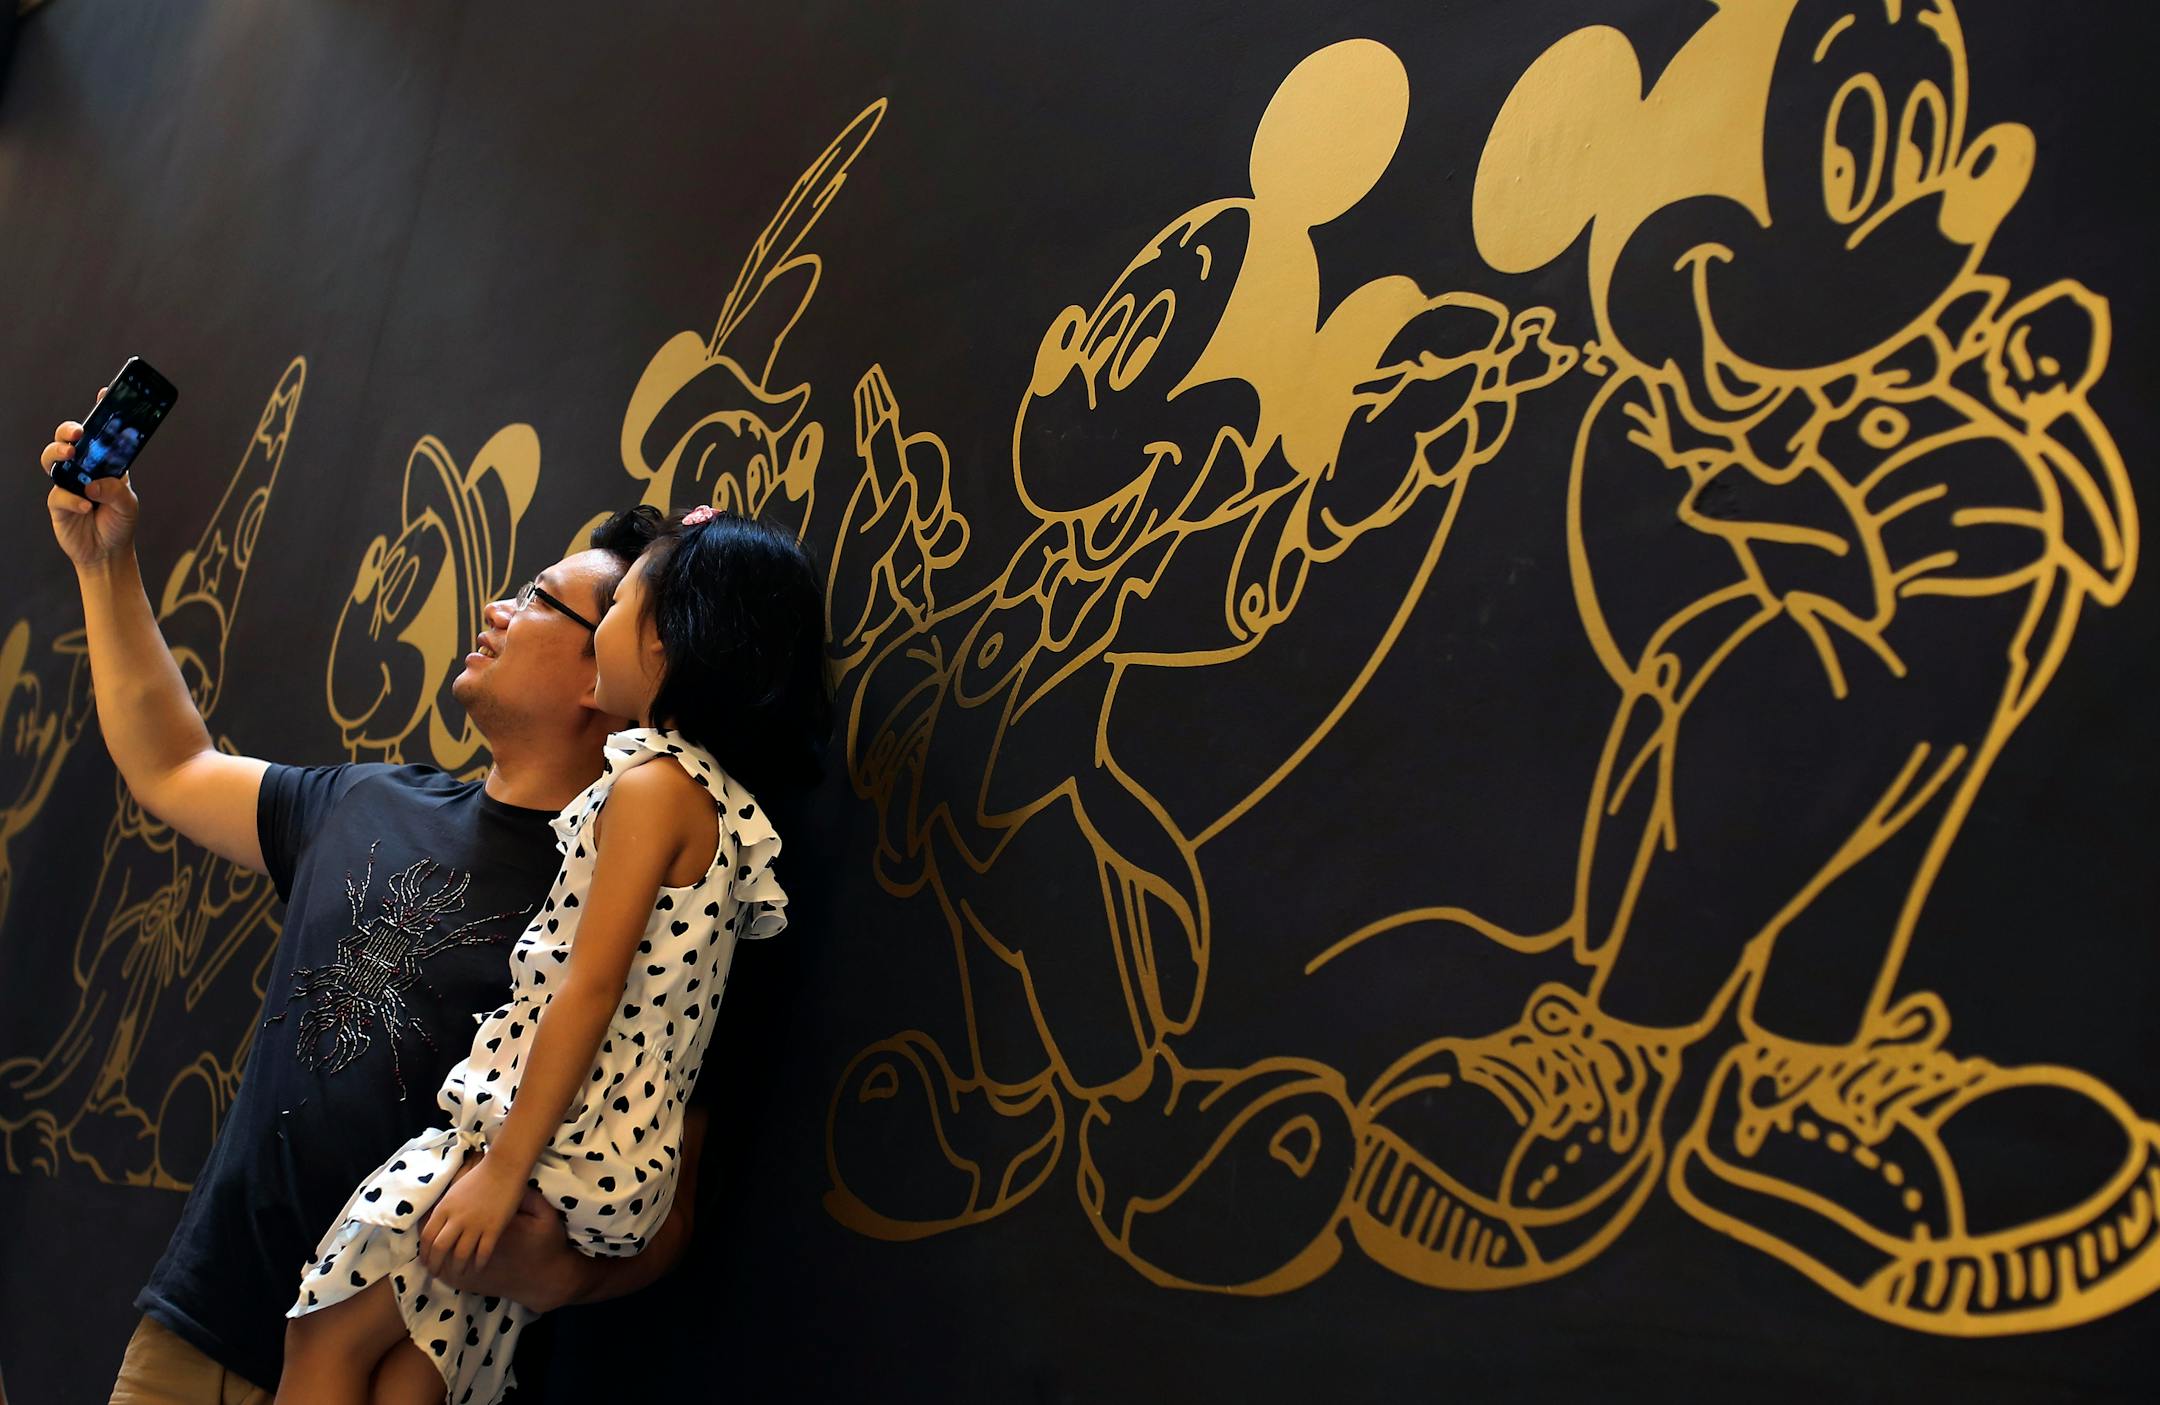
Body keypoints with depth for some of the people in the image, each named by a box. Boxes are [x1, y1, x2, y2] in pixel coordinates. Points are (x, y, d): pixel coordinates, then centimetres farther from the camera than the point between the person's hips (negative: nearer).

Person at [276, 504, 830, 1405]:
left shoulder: (653, 784, -15)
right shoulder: (722, 797, 12)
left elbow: (592, 987, -20)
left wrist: (504, 1168, -20)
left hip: (556, 1157, -9)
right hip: (625, 1164, 9)